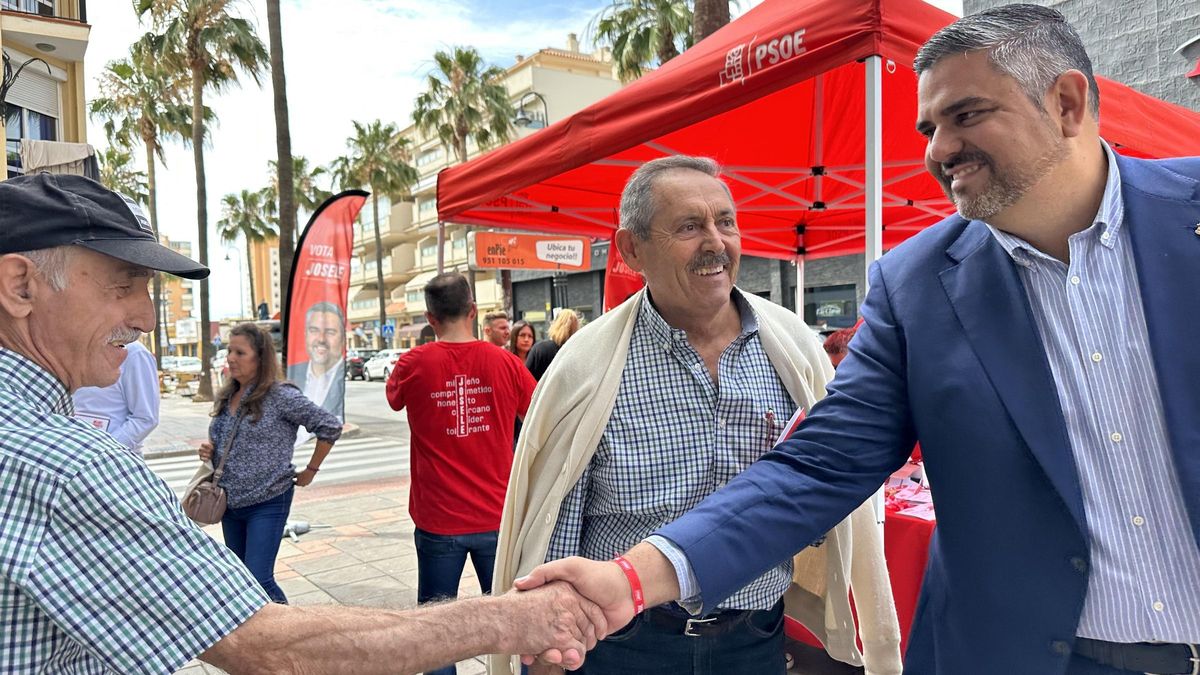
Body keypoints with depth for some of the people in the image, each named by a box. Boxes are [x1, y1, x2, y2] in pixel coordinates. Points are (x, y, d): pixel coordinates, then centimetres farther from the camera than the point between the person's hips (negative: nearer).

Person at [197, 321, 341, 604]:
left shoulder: (281, 397, -15)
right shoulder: (224, 398, 6)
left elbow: (330, 426, -13)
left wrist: (310, 470, -8)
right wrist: (208, 451, -2)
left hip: (268, 503, -7)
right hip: (230, 504, 7)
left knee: (258, 580, -12)